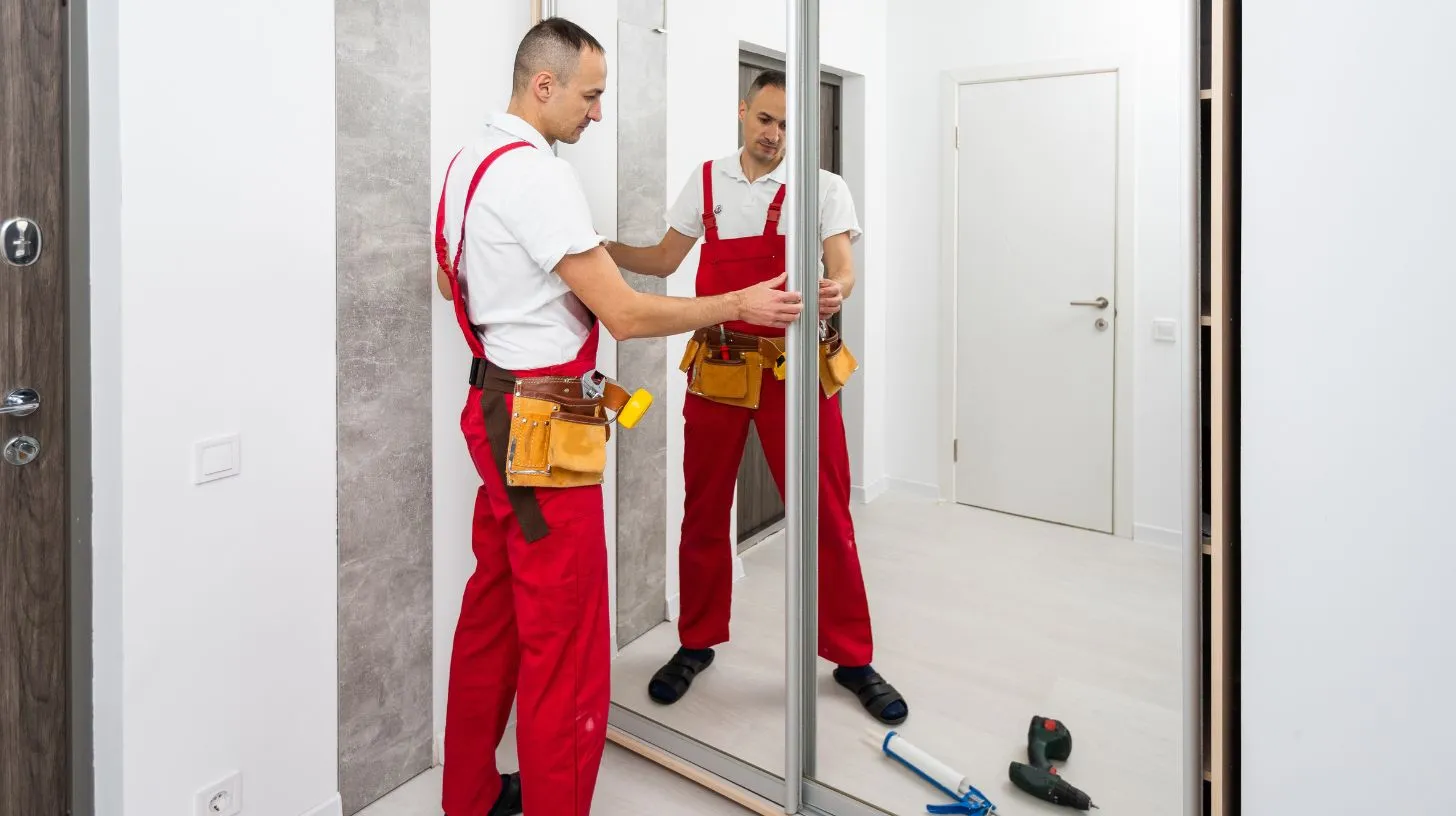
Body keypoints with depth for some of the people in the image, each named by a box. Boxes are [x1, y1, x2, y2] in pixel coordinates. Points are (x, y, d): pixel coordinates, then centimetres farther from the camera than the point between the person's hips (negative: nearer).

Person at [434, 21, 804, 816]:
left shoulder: (469, 160, 13)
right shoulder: (535, 171, -18)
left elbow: (448, 281, 25)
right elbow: (626, 315, -20)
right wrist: (741, 304, -10)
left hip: (497, 410, 10)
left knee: (494, 608, 19)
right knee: (563, 638, -1)